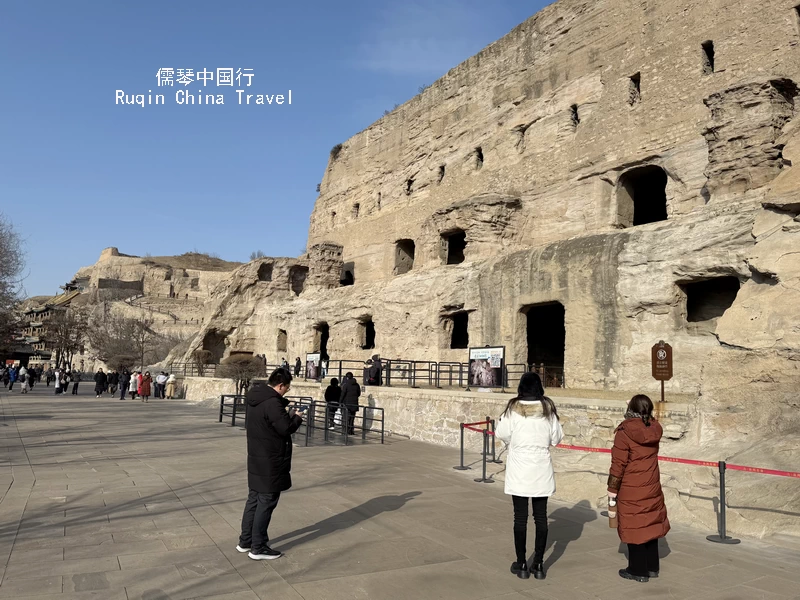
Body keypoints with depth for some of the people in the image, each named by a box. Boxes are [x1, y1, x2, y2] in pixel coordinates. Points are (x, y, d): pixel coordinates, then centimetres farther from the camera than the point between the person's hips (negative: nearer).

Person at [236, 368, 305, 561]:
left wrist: (287, 415, 5)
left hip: (257, 459, 10)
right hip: (270, 462, -10)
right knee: (266, 503, 0)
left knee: (254, 499, 18)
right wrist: (297, 418, -5)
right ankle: (258, 548, 8)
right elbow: (286, 428, -23)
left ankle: (245, 541, 28)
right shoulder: (272, 402, -23)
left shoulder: (256, 398, 8)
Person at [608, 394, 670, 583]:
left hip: (631, 490, -6)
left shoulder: (625, 431, -18)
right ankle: (652, 567, 27)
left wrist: (612, 488, -7)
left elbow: (618, 463, -16)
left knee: (634, 526, 5)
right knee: (650, 523, 16)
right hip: (652, 487, 6)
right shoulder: (654, 429, -2)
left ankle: (638, 570, 14)